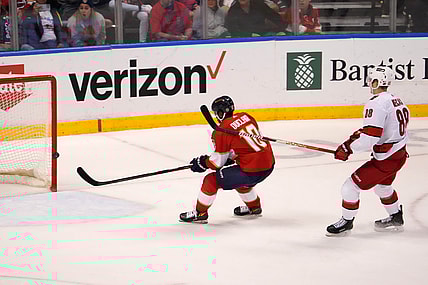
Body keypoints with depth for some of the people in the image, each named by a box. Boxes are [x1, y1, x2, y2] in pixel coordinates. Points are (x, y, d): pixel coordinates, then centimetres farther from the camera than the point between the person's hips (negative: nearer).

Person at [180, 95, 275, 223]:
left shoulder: (221, 131, -9)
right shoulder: (246, 117, 10)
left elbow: (217, 163, -3)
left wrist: (201, 163, 14)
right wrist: (230, 157, 25)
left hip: (252, 171, -8)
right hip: (269, 164, 8)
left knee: (211, 180, 4)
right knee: (238, 178, 36)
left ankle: (200, 213, 13)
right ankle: (254, 207, 48)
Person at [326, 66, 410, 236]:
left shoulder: (376, 103, -21)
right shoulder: (395, 100, 8)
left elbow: (371, 136, -28)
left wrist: (348, 148, -18)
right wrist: (361, 133, 14)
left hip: (386, 159, -10)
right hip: (400, 154, 10)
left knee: (351, 186, 0)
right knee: (382, 185, 35)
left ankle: (346, 222, 14)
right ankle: (396, 218, 48)